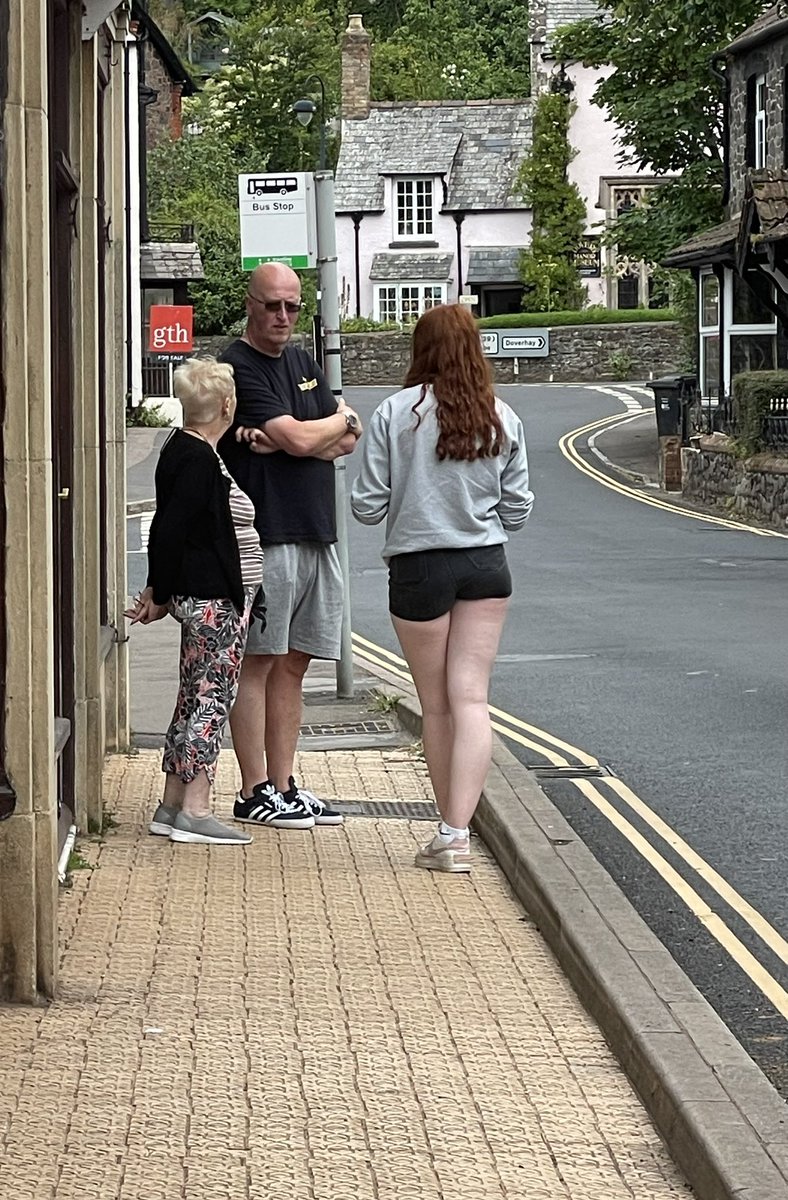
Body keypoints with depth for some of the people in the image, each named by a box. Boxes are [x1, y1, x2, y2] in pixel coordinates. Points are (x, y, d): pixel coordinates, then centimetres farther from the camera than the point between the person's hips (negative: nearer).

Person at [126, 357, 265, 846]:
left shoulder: (184, 451, 14)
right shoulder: (197, 459, -17)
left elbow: (169, 528, 17)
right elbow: (170, 530, -19)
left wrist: (160, 591, 16)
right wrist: (160, 595, -12)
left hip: (204, 598, 10)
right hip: (213, 601, -10)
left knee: (193, 700, 12)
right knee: (212, 699, -7)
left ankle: (173, 806, 16)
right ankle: (194, 810, -7)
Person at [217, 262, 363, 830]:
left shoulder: (303, 363, 17)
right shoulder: (238, 368, -8)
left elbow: (350, 441, 8)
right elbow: (301, 440, -16)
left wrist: (284, 440, -8)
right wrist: (340, 419, 5)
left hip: (317, 532, 8)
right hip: (266, 533, -8)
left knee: (293, 662, 10)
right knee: (258, 661, -4)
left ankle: (284, 785, 15)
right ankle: (254, 793, 0)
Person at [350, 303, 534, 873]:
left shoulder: (396, 413, -10)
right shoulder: (502, 418, -2)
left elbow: (368, 506, -8)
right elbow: (517, 509, 3)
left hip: (419, 569, -2)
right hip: (486, 566, 2)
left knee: (437, 706, 10)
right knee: (471, 698, 0)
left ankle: (451, 833, 17)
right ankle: (458, 831, -11)